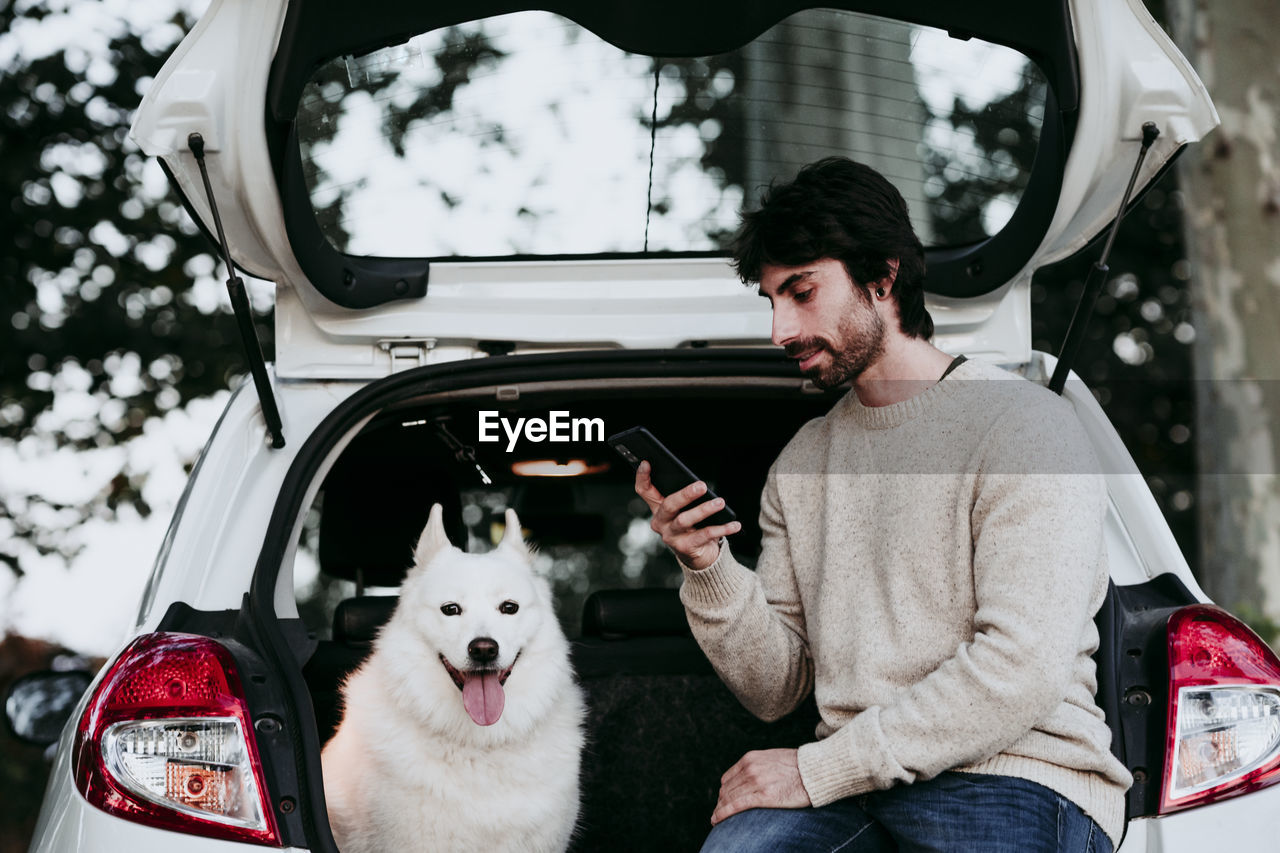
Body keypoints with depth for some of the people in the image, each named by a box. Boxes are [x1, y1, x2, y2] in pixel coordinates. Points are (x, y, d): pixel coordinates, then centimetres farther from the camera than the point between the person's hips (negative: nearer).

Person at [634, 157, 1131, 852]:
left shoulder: (1024, 425, -4)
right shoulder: (801, 461, 17)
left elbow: (1021, 672, -14)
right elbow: (776, 691, 15)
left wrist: (819, 769, -14)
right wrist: (708, 568, -3)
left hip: (1014, 777, -3)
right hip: (849, 783, 3)